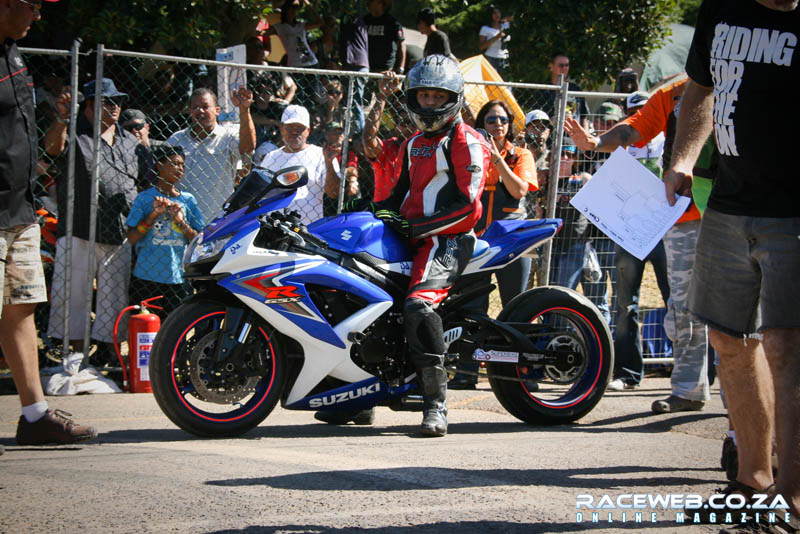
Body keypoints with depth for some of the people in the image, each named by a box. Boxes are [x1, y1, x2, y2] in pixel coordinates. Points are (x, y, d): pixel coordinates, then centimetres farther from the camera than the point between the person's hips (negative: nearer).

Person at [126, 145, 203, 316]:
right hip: (146, 278, -2)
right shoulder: (144, 198, 2)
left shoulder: (188, 200, 10)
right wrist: (153, 215, -13)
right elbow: (132, 238, -3)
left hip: (179, 280, 2)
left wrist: (181, 222, -8)